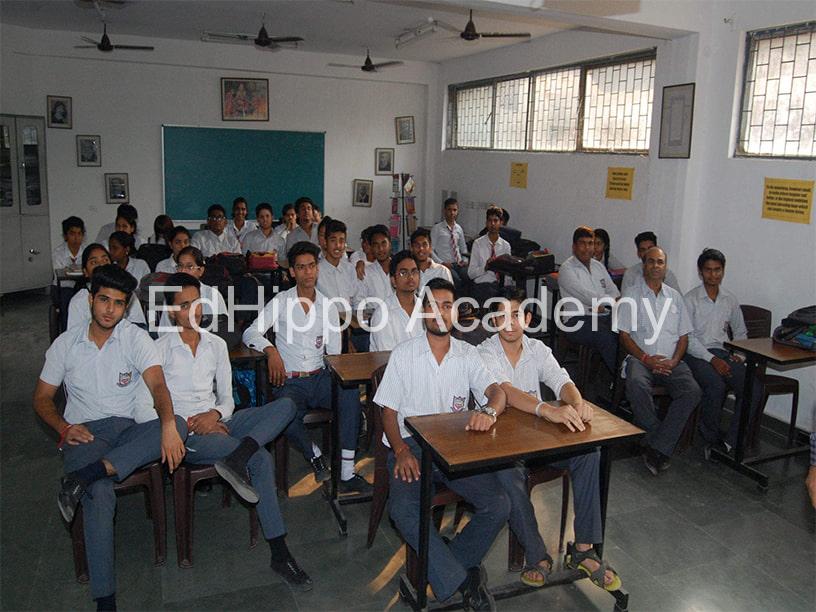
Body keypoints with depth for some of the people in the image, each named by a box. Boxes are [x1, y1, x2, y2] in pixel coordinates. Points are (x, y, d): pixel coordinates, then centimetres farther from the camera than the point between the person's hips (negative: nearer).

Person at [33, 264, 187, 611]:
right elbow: (42, 398, 14)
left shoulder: (136, 338, 2)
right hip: (85, 432, -1)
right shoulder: (66, 344, 9)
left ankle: (85, 476, -34)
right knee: (100, 495, -31)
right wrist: (64, 428, -8)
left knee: (178, 425, -32)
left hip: (128, 429, 1)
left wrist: (167, 425, -33)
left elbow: (158, 386, -12)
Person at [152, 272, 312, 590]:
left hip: (217, 422, 5)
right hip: (185, 432, -5)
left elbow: (227, 398, 13)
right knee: (261, 458, -29)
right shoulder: (161, 348, 2)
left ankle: (237, 456, -39)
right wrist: (190, 422, -17)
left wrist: (215, 415, -10)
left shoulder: (216, 344, 14)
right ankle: (279, 554, -23)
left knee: (286, 405, -20)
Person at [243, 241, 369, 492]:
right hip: (290, 381, -2)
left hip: (319, 377, 2)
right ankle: (315, 455, -4)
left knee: (350, 393, -31)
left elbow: (334, 354, 11)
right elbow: (250, 334, -5)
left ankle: (346, 473, -25)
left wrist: (335, 380, -7)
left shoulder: (328, 307, 11)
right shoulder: (281, 302, 5)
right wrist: (271, 350, -24)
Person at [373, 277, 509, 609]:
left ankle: (443, 569, -1)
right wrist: (401, 450, -15)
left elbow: (496, 390, -6)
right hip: (411, 444, -2)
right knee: (403, 509, -30)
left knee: (498, 505, -18)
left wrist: (489, 411, -32)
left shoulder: (468, 355, 9)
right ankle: (463, 580, -18)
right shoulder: (403, 354, 5)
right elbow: (389, 410, 3)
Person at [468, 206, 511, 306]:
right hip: (482, 285, -4)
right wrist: (485, 267, -19)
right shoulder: (478, 243, 1)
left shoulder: (506, 245, 12)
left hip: (502, 286, 4)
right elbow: (471, 273, -2)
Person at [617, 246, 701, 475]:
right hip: (641, 358, -3)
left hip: (671, 361, 3)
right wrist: (647, 359, -12)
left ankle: (656, 448, -24)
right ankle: (662, 446, -21)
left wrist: (674, 361, -5)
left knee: (692, 391, -27)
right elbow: (624, 335, 1)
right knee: (637, 384, -36)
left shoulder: (675, 297, 19)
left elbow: (683, 336, 15)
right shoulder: (631, 294, 8)